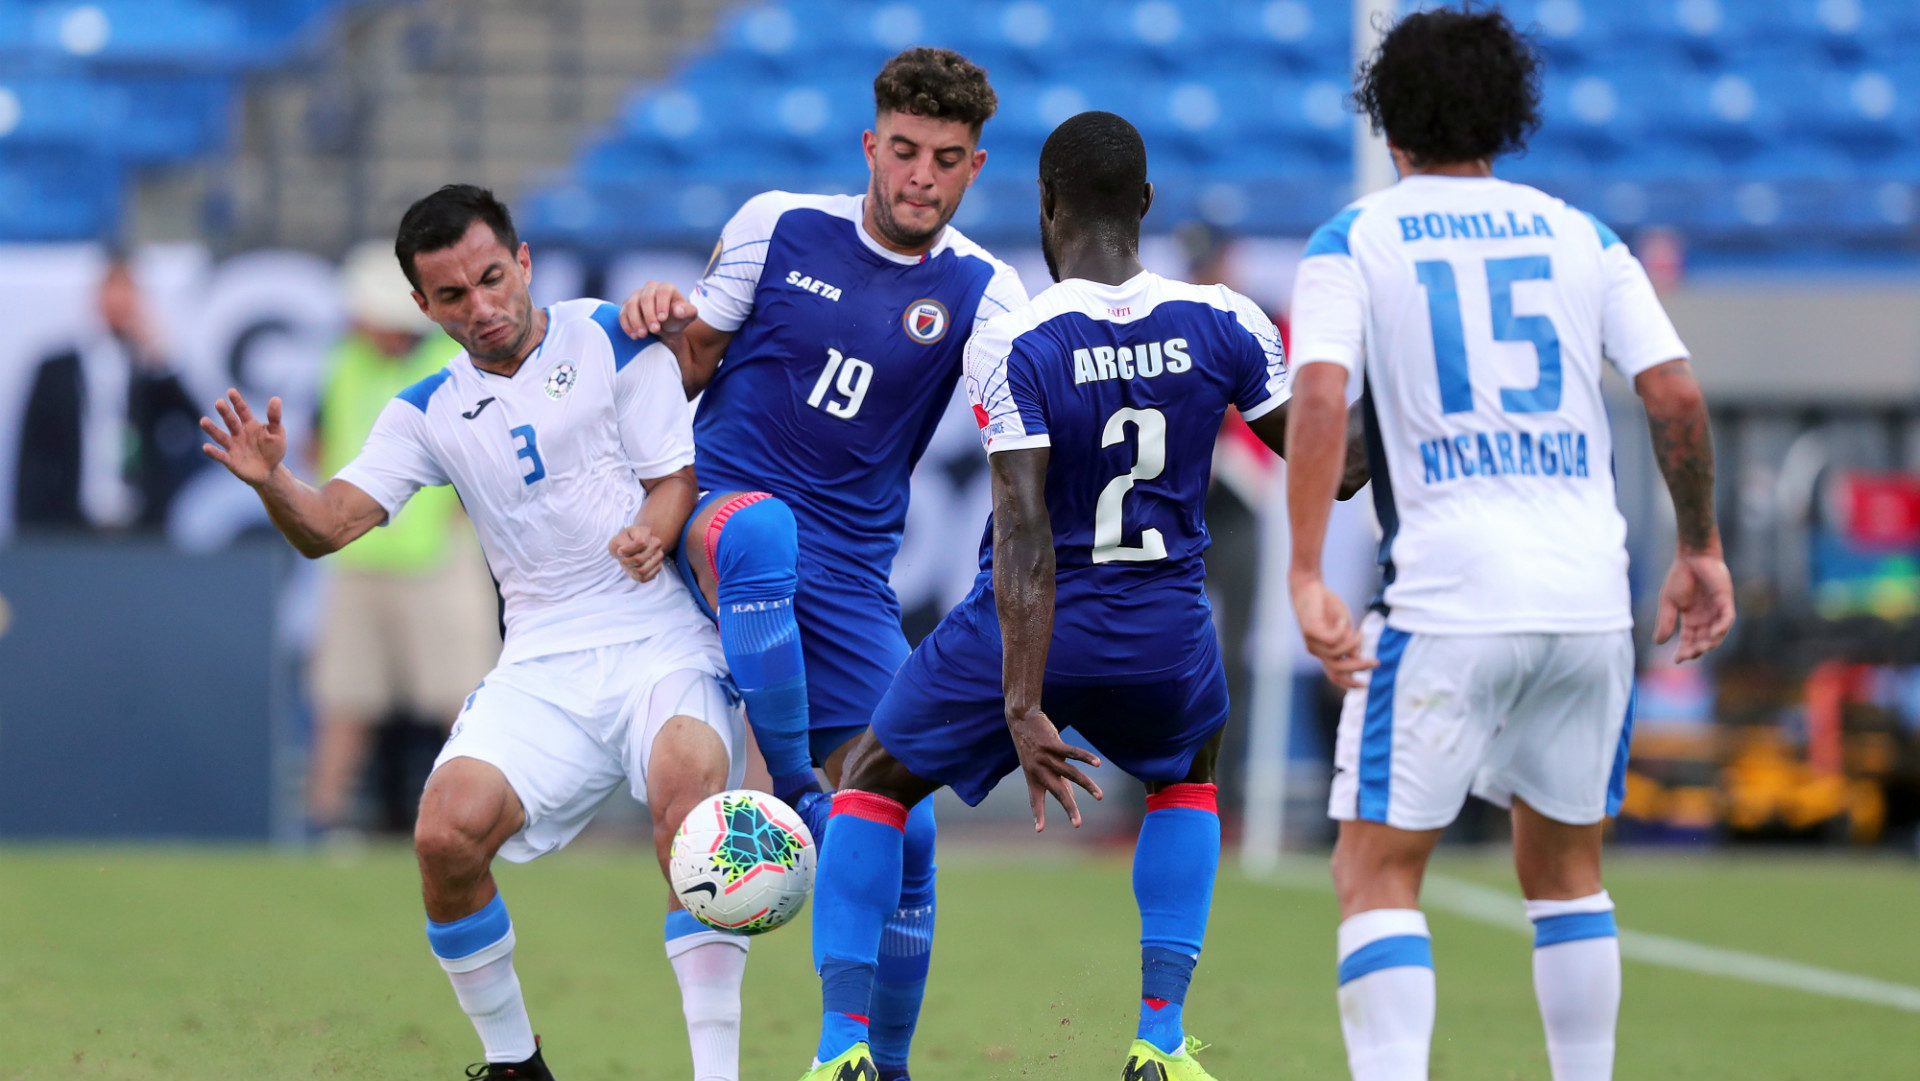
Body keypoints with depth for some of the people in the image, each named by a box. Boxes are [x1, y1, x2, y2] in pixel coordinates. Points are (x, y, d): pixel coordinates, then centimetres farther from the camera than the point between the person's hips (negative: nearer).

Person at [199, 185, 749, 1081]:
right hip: (542, 664, 3)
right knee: (447, 832, -21)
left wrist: (652, 532, -19)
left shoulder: (613, 342, 4)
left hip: (662, 643, -3)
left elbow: (677, 472, 3)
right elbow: (329, 525, 2)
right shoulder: (428, 412, 11)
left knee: (686, 783, -34)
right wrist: (272, 483, -19)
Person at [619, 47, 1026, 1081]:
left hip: (852, 571, 2)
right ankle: (794, 801, -33)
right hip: (721, 500, -2)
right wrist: (665, 316, -11)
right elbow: (692, 366, 11)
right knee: (760, 533, -41)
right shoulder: (776, 225, 2)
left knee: (901, 833, -4)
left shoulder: (982, 292, 2)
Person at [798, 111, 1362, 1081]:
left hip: (1027, 628, -3)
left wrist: (1023, 711, -24)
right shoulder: (1221, 325, -6)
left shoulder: (1012, 346, -15)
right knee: (1188, 770, 35)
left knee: (873, 783, 20)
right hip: (1163, 631, 3)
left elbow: (1024, 535, -22)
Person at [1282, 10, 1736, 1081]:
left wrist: (1308, 576, -14)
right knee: (1564, 863, 19)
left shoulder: (1354, 240, 5)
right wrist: (1701, 548, 16)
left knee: (1378, 870, 0)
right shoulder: (1579, 235, 13)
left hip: (1446, 596, -4)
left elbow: (1319, 397, -11)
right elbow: (1677, 394, 4)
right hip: (1591, 594, 4)